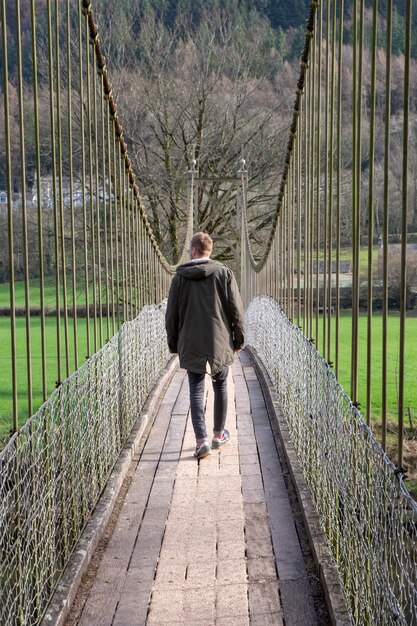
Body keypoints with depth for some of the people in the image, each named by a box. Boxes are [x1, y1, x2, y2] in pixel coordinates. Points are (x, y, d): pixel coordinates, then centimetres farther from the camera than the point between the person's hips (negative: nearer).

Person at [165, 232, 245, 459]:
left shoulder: (180, 277, 0)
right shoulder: (224, 273, -1)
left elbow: (171, 314, 3)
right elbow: (236, 310, -2)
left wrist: (173, 343, 14)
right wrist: (238, 339, 7)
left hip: (191, 345, 0)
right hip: (220, 342, 1)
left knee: (196, 391, 3)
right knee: (220, 387, 16)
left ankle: (202, 440, -8)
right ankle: (219, 435, 27)